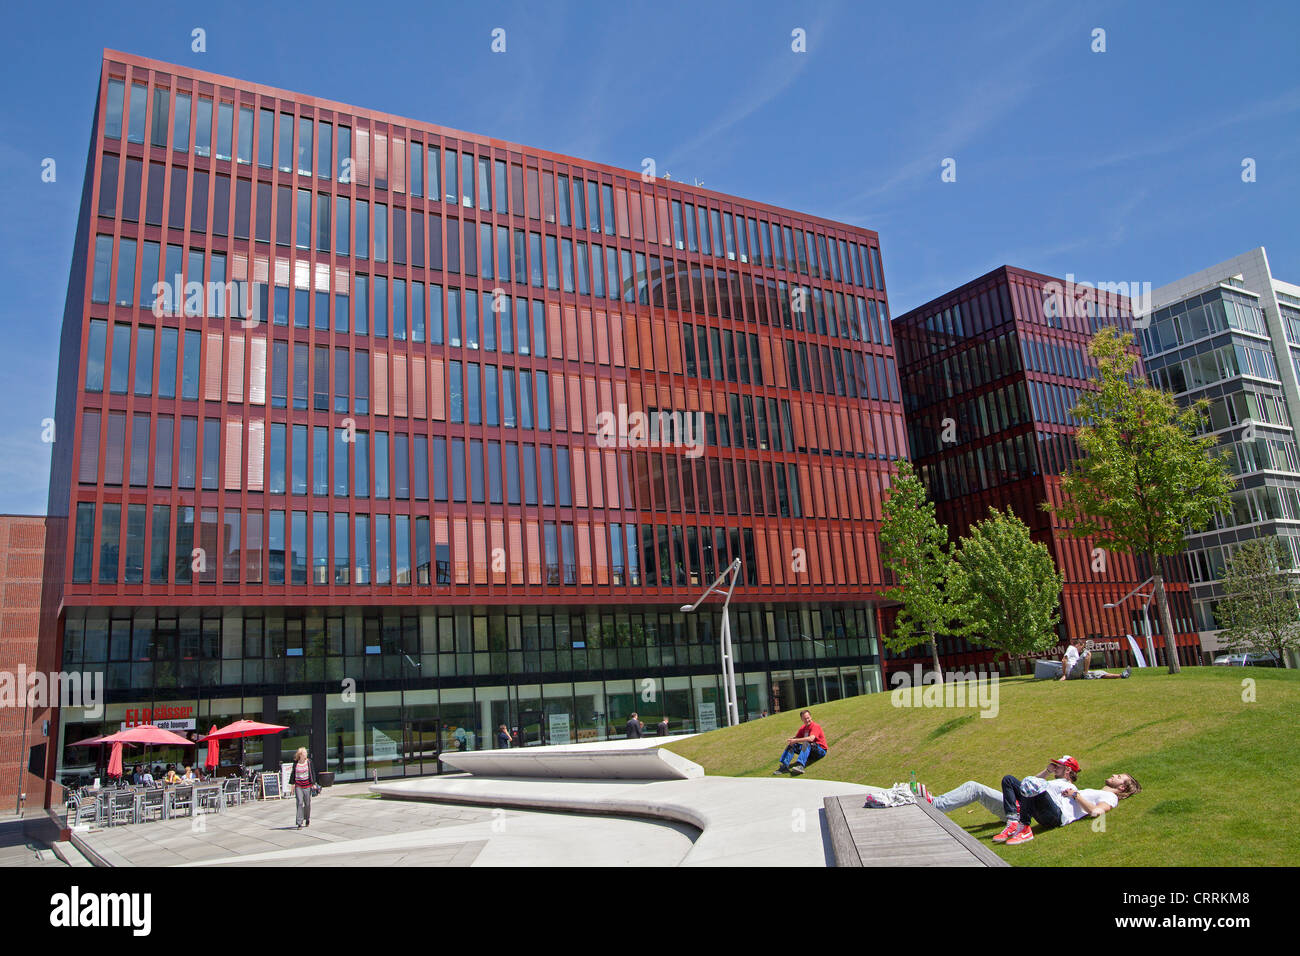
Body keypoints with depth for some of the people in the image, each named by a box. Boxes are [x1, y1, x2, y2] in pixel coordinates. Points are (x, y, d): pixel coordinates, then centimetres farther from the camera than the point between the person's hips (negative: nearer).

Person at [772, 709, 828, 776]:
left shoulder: (815, 726, -14)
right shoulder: (803, 728, 10)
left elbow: (811, 738, -30)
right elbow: (796, 737, 10)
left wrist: (795, 740, -29)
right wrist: (791, 739, -15)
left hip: (821, 750, -7)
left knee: (806, 743, -36)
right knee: (791, 745, -6)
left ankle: (801, 766, -53)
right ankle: (784, 766, -20)